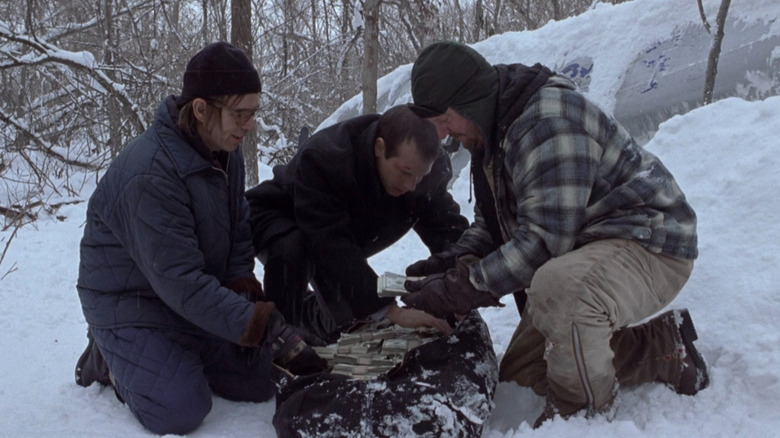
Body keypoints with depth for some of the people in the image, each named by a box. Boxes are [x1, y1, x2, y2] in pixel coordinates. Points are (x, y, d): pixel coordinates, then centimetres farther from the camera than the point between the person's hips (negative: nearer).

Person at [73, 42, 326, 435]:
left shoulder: (226, 153, -4)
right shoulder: (148, 174, -31)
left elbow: (238, 239, 3)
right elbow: (181, 283, -34)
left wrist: (246, 295, -15)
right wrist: (270, 331, -36)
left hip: (196, 298, 7)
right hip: (128, 301, -7)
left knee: (260, 382, -1)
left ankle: (177, 356, 19)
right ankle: (110, 357, 6)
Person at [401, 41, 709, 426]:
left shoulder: (548, 119, -26)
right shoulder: (489, 131, 7)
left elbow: (545, 237, -30)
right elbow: (491, 221, 14)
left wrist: (464, 288, -25)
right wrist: (458, 261, -5)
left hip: (649, 244, -10)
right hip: (578, 250, 10)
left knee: (556, 288, -42)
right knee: (518, 374, 11)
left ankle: (581, 417, -15)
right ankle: (663, 347, 15)